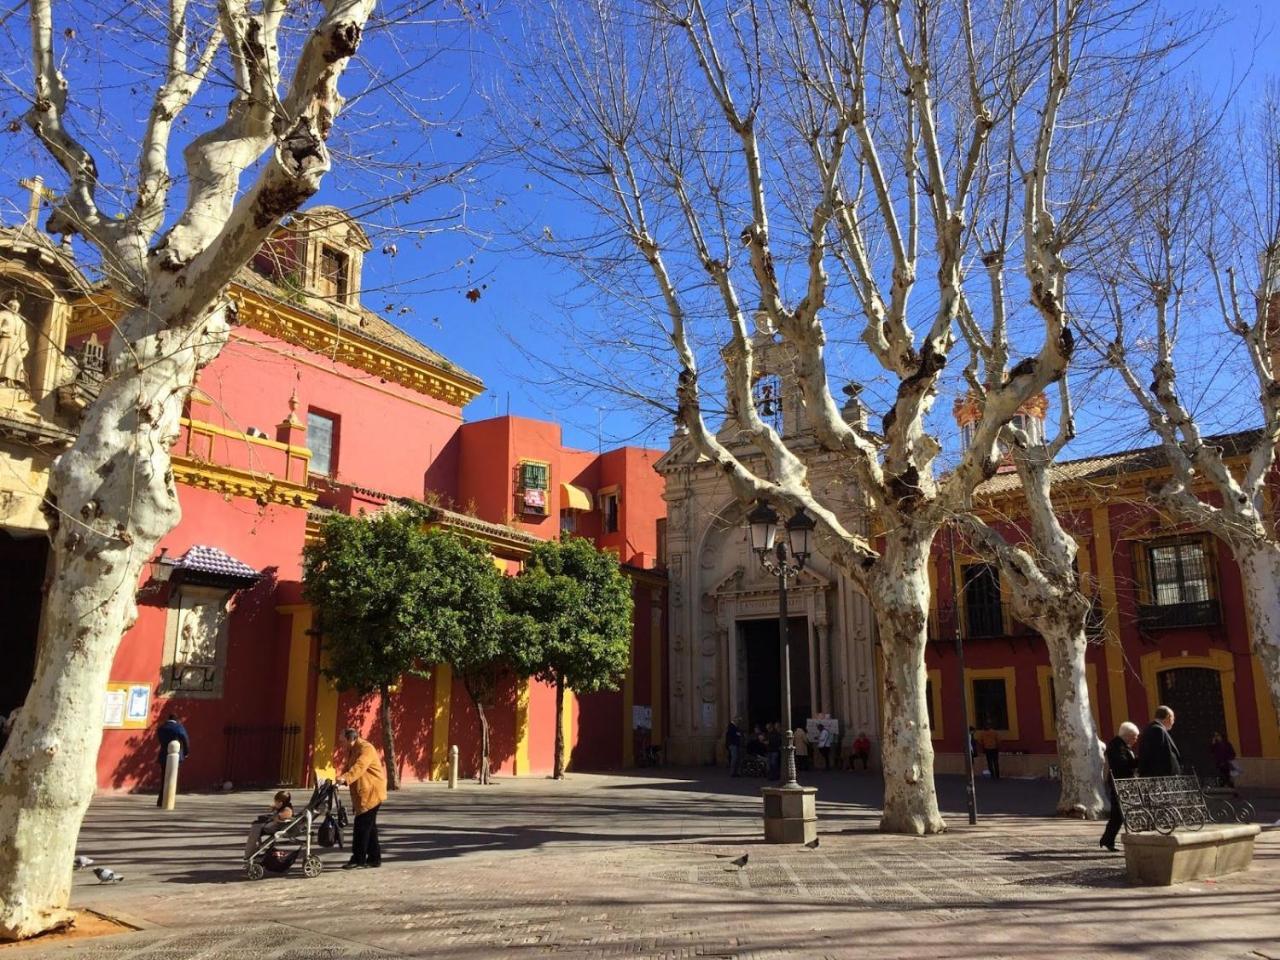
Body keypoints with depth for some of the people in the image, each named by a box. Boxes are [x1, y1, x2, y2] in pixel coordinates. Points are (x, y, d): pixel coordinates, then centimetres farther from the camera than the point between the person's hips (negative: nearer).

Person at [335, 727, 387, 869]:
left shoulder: (366, 749, -16)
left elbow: (359, 767, -32)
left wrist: (345, 778, -45)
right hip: (362, 793, 10)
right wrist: (340, 776, -7)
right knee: (369, 826, 14)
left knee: (362, 826, -9)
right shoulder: (351, 750, 17)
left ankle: (358, 859, -4)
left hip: (371, 793, -10)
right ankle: (374, 858, 21)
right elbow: (347, 766, 13)